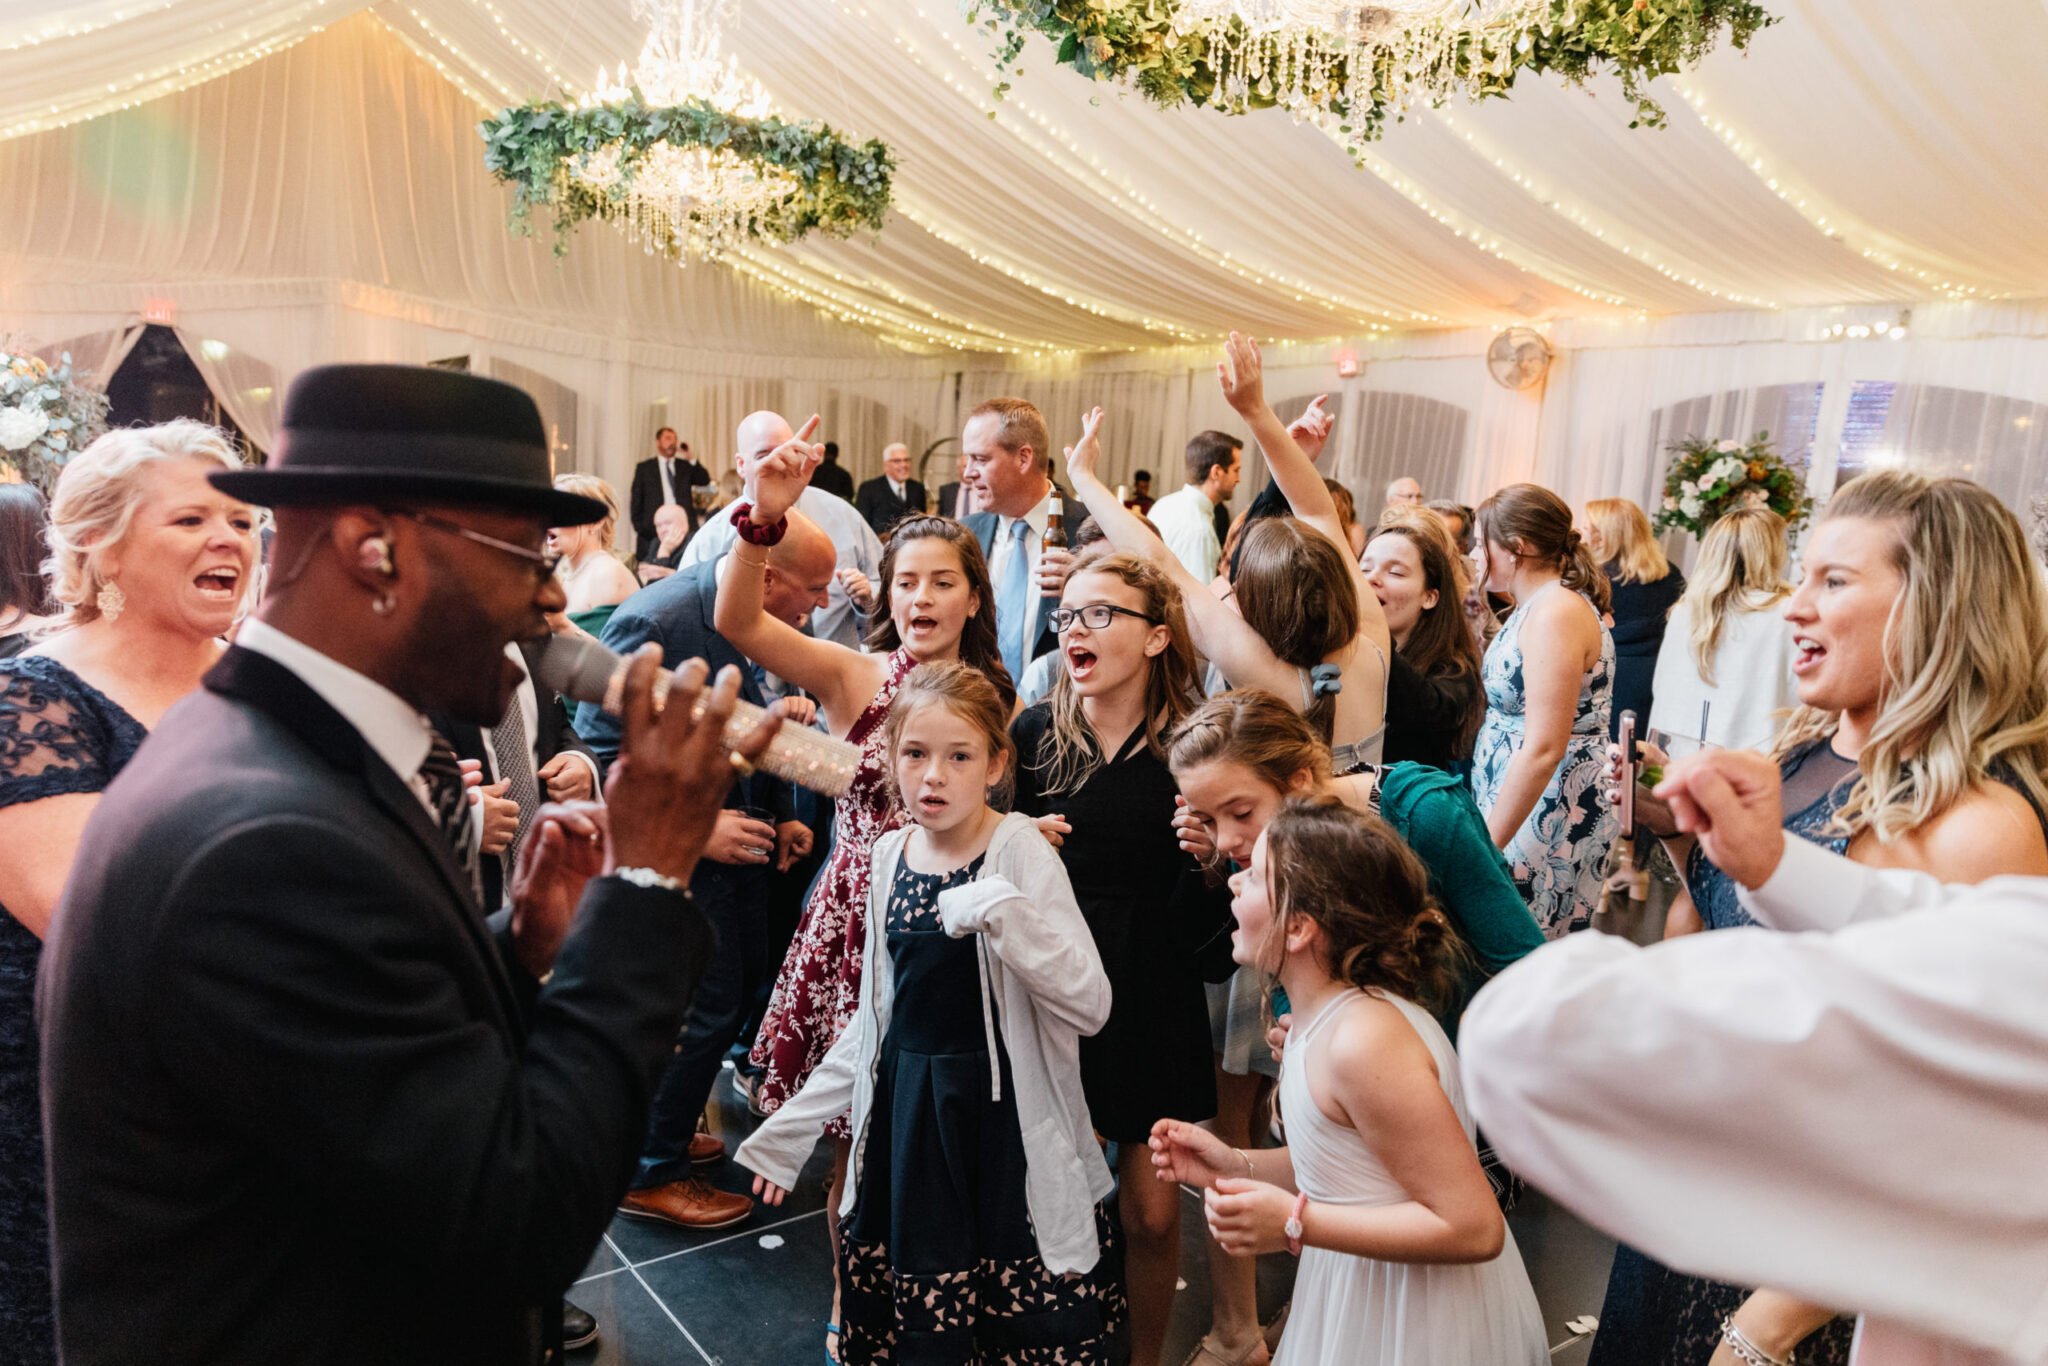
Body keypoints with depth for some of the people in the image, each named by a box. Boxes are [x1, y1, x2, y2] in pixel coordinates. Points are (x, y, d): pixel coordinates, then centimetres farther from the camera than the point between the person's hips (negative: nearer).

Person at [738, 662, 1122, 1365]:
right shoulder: (891, 856, 3)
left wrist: (999, 910, -31)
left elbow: (1090, 1004, -20)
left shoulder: (1021, 851, -13)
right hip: (906, 1116, 5)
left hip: (1004, 1118, -5)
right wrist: (793, 1124, 13)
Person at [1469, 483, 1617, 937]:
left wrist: (1485, 845, -21)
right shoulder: (1537, 606, 13)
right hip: (1519, 807, 9)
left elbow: (1544, 748, -23)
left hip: (1546, 820, -9)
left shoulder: (1556, 612, -17)